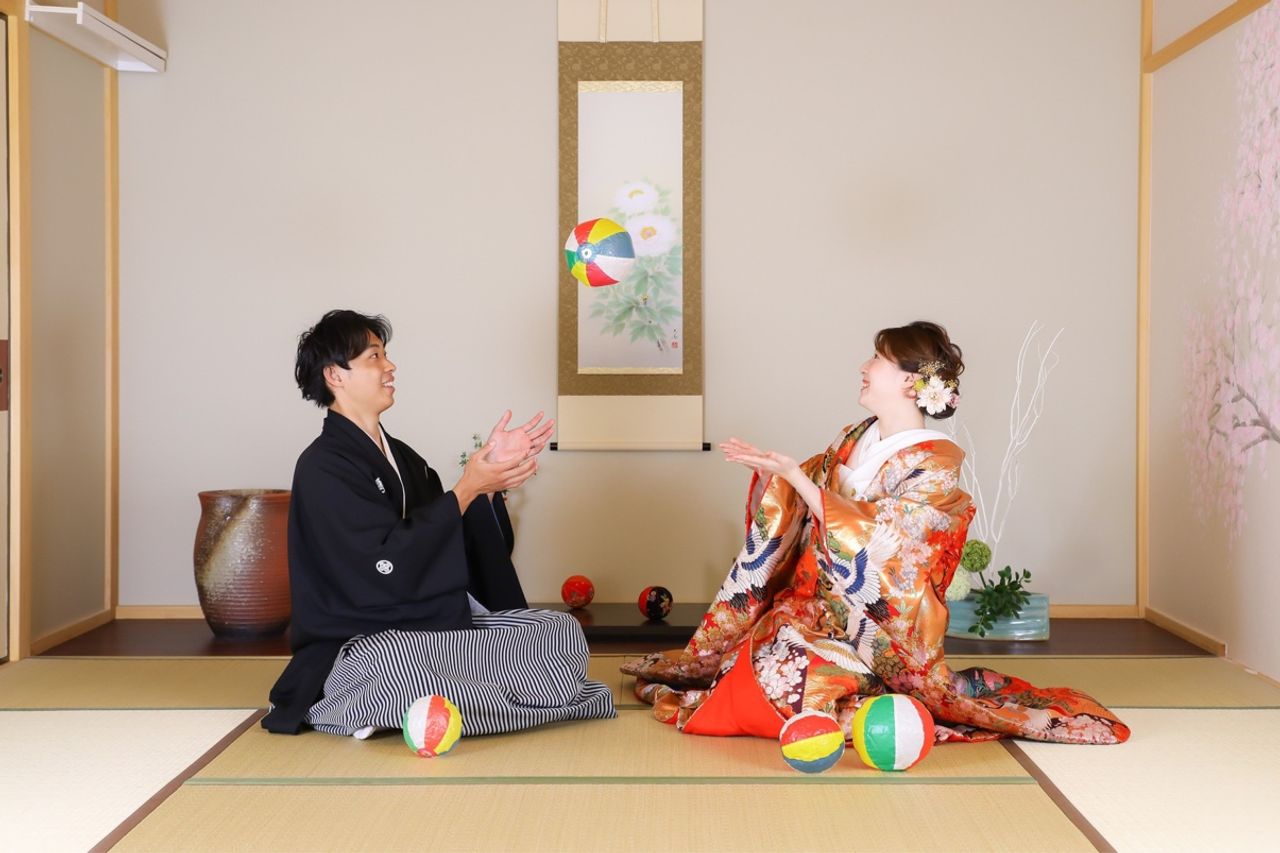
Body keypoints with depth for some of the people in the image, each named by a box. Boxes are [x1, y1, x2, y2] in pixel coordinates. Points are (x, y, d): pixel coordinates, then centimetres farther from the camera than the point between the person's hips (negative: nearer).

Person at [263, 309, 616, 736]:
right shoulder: (321, 468, -9)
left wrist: (492, 476, -2)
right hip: (362, 646, -8)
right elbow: (388, 566, -19)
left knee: (562, 632, -10)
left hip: (440, 626, 8)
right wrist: (467, 489, -15)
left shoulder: (402, 457, 17)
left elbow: (459, 539, 12)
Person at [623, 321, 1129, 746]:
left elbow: (870, 541, -22)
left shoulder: (935, 466, -12)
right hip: (811, 605, 7)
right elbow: (789, 518, 15)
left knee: (783, 670, -28)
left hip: (874, 629, -7)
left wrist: (794, 475, -23)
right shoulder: (853, 440, 9)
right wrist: (769, 469, -4)